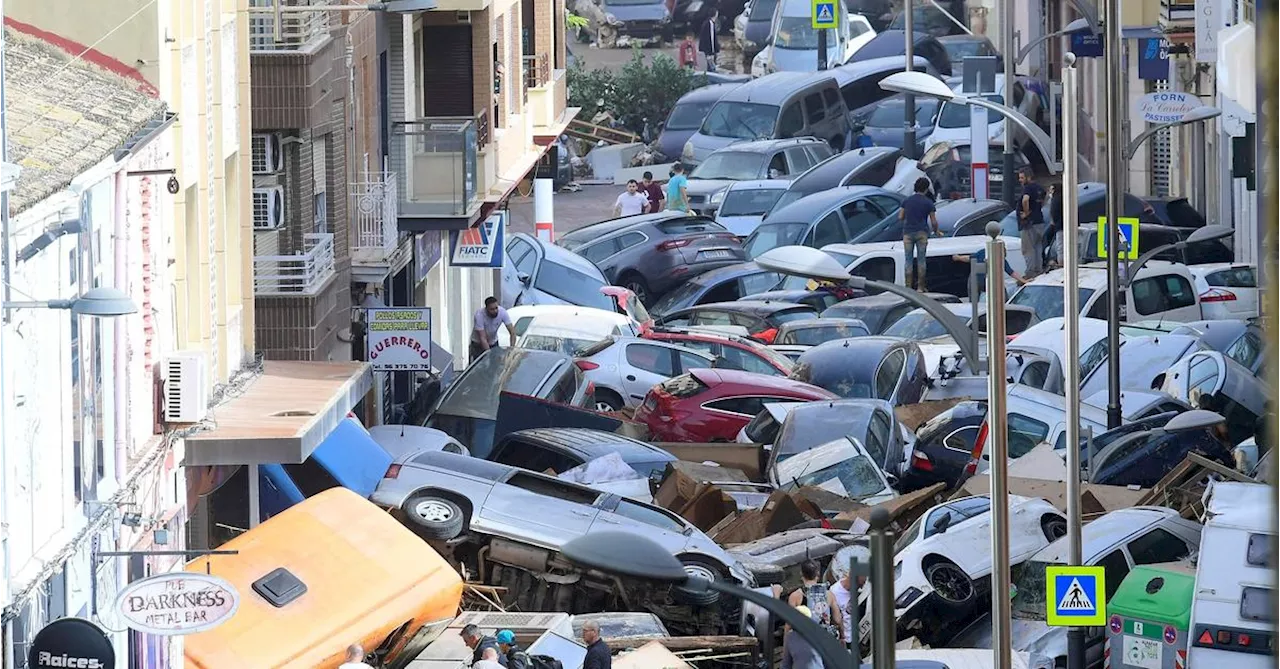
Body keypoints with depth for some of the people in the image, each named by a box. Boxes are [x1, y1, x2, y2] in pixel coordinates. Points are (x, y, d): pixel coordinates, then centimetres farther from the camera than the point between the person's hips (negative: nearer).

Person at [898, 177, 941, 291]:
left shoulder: (907, 201, 4)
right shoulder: (928, 202, -3)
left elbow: (900, 217, 6)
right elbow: (934, 221, -3)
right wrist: (936, 231, 16)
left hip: (908, 232, 2)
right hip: (922, 233, -2)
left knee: (908, 260, 4)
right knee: (921, 260, 4)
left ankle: (908, 286, -1)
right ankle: (920, 287, 4)